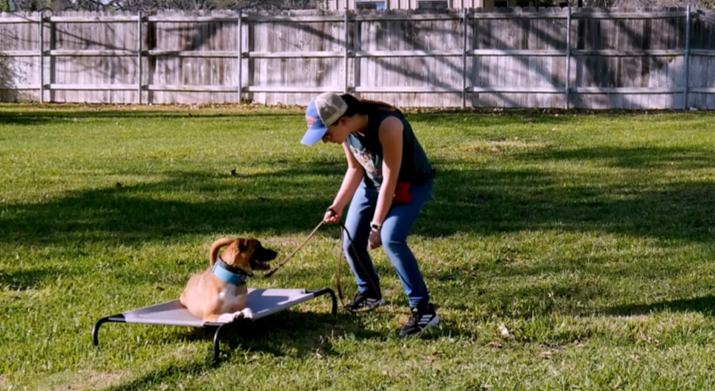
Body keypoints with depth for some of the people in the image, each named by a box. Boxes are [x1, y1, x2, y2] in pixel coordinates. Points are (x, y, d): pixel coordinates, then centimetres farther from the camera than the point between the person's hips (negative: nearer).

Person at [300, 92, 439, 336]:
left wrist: (376, 225, -25)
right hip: (373, 182, 7)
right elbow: (355, 169, -1)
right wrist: (337, 206, -13)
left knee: (391, 238, -27)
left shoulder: (387, 125, -37)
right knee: (351, 242, 4)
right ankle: (370, 294, 31)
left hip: (412, 183, -7)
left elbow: (390, 180, -30)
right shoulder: (347, 130, -16)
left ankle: (423, 310, -20)